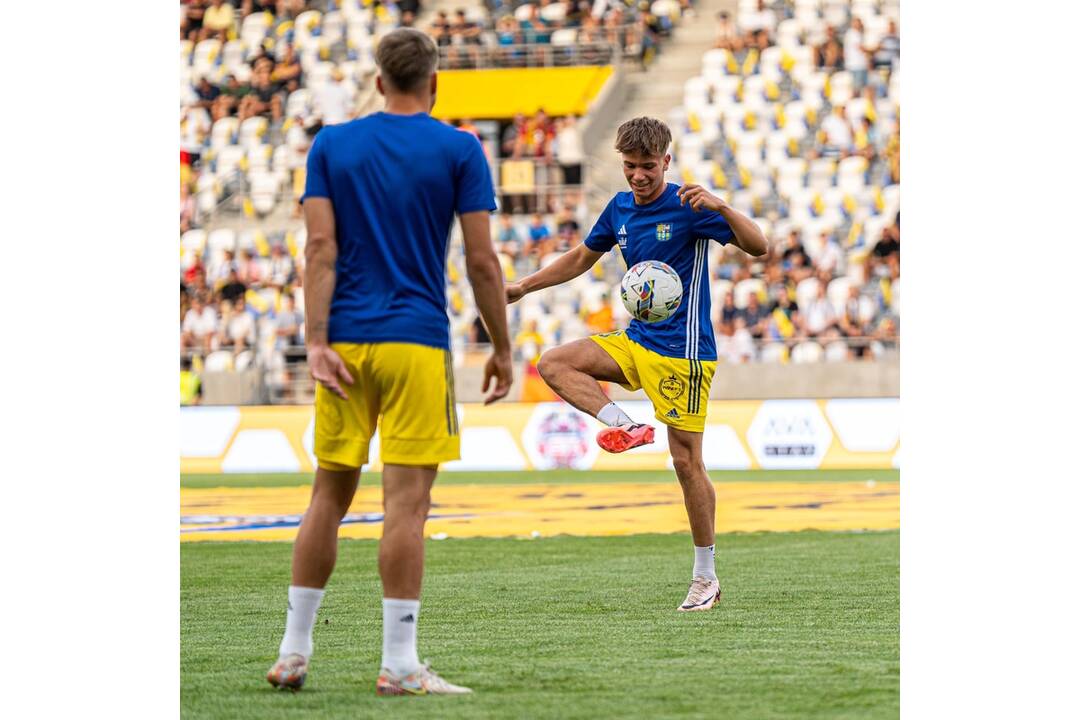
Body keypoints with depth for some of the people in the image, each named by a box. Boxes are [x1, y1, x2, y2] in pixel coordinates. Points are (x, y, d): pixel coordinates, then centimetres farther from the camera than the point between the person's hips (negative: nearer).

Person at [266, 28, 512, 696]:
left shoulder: (331, 145, 7)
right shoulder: (459, 150, 0)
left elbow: (321, 248, -2)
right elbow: (481, 261, -2)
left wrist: (317, 341, -5)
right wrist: (502, 348, 6)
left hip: (345, 341, 3)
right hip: (417, 341, -3)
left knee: (330, 494, 11)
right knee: (407, 499, -5)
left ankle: (293, 652, 14)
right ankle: (399, 665, -7)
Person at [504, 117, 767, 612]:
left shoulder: (687, 207, -12)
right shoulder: (619, 209, 7)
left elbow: (758, 247, -20)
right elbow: (582, 258, 25)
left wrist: (721, 207, -35)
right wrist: (524, 287, 19)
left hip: (683, 351, -7)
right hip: (636, 342, 7)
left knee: (686, 461, -6)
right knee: (554, 364, -7)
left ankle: (705, 577, 3)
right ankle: (625, 427, -20)